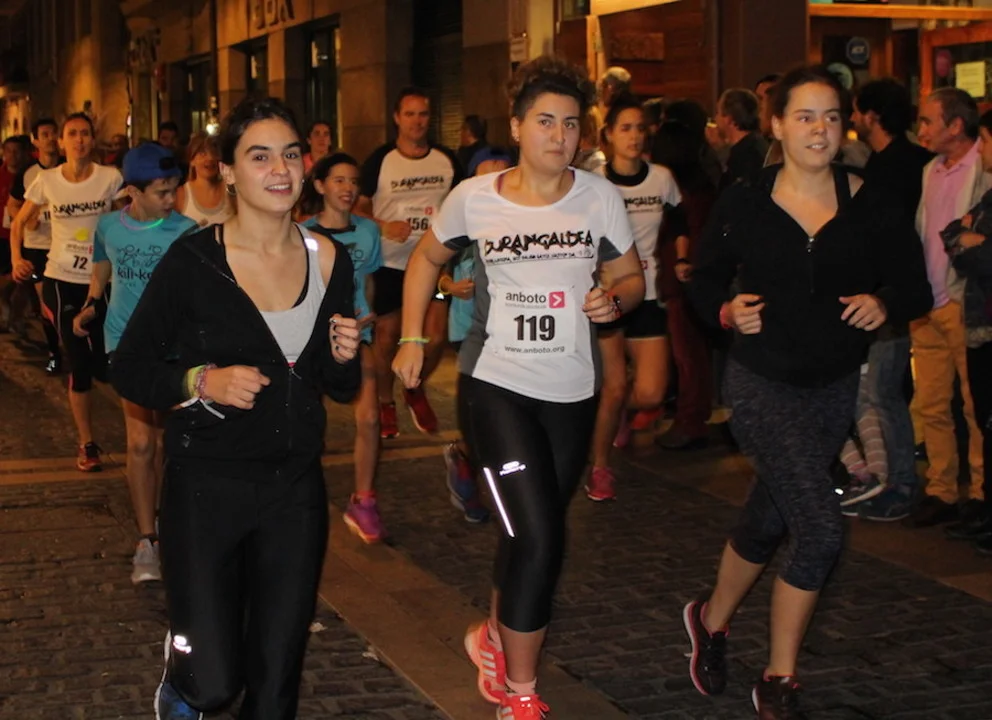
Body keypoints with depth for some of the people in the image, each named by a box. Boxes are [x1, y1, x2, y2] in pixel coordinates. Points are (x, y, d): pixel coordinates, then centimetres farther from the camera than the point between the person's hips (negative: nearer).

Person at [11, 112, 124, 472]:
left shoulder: (110, 178, -7)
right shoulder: (47, 181, -3)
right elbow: (19, 222, 8)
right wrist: (17, 259, -6)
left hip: (102, 280, -1)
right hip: (62, 281, 1)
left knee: (102, 364, -4)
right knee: (79, 364, 4)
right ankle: (86, 444, 18)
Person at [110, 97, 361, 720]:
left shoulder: (329, 260, 2)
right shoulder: (193, 260, -11)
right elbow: (130, 370, -5)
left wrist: (344, 357, -9)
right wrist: (202, 382, -21)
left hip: (296, 487, 4)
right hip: (207, 485, -4)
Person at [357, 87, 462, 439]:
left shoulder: (447, 160, 3)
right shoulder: (379, 161, -4)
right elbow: (358, 208, -2)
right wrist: (384, 226, -19)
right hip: (390, 263, -2)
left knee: (436, 337, -6)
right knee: (387, 336, 7)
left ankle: (416, 390, 23)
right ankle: (385, 403, 27)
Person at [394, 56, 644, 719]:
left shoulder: (600, 197, -4)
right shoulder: (474, 198, -6)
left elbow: (632, 278, 7)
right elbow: (427, 258, 12)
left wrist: (613, 301, -15)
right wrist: (412, 339, 6)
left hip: (572, 392, 3)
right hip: (495, 384, -3)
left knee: (533, 533, 16)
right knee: (540, 538, -15)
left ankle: (497, 638, 45)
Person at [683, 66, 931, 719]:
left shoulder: (871, 208, -4)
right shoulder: (743, 204, -7)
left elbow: (916, 289, 2)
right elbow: (705, 282, 4)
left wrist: (884, 304, -19)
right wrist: (728, 312, -16)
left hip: (835, 388, 4)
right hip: (763, 384, -3)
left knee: (768, 522, 17)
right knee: (822, 529, -15)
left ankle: (713, 620, 44)